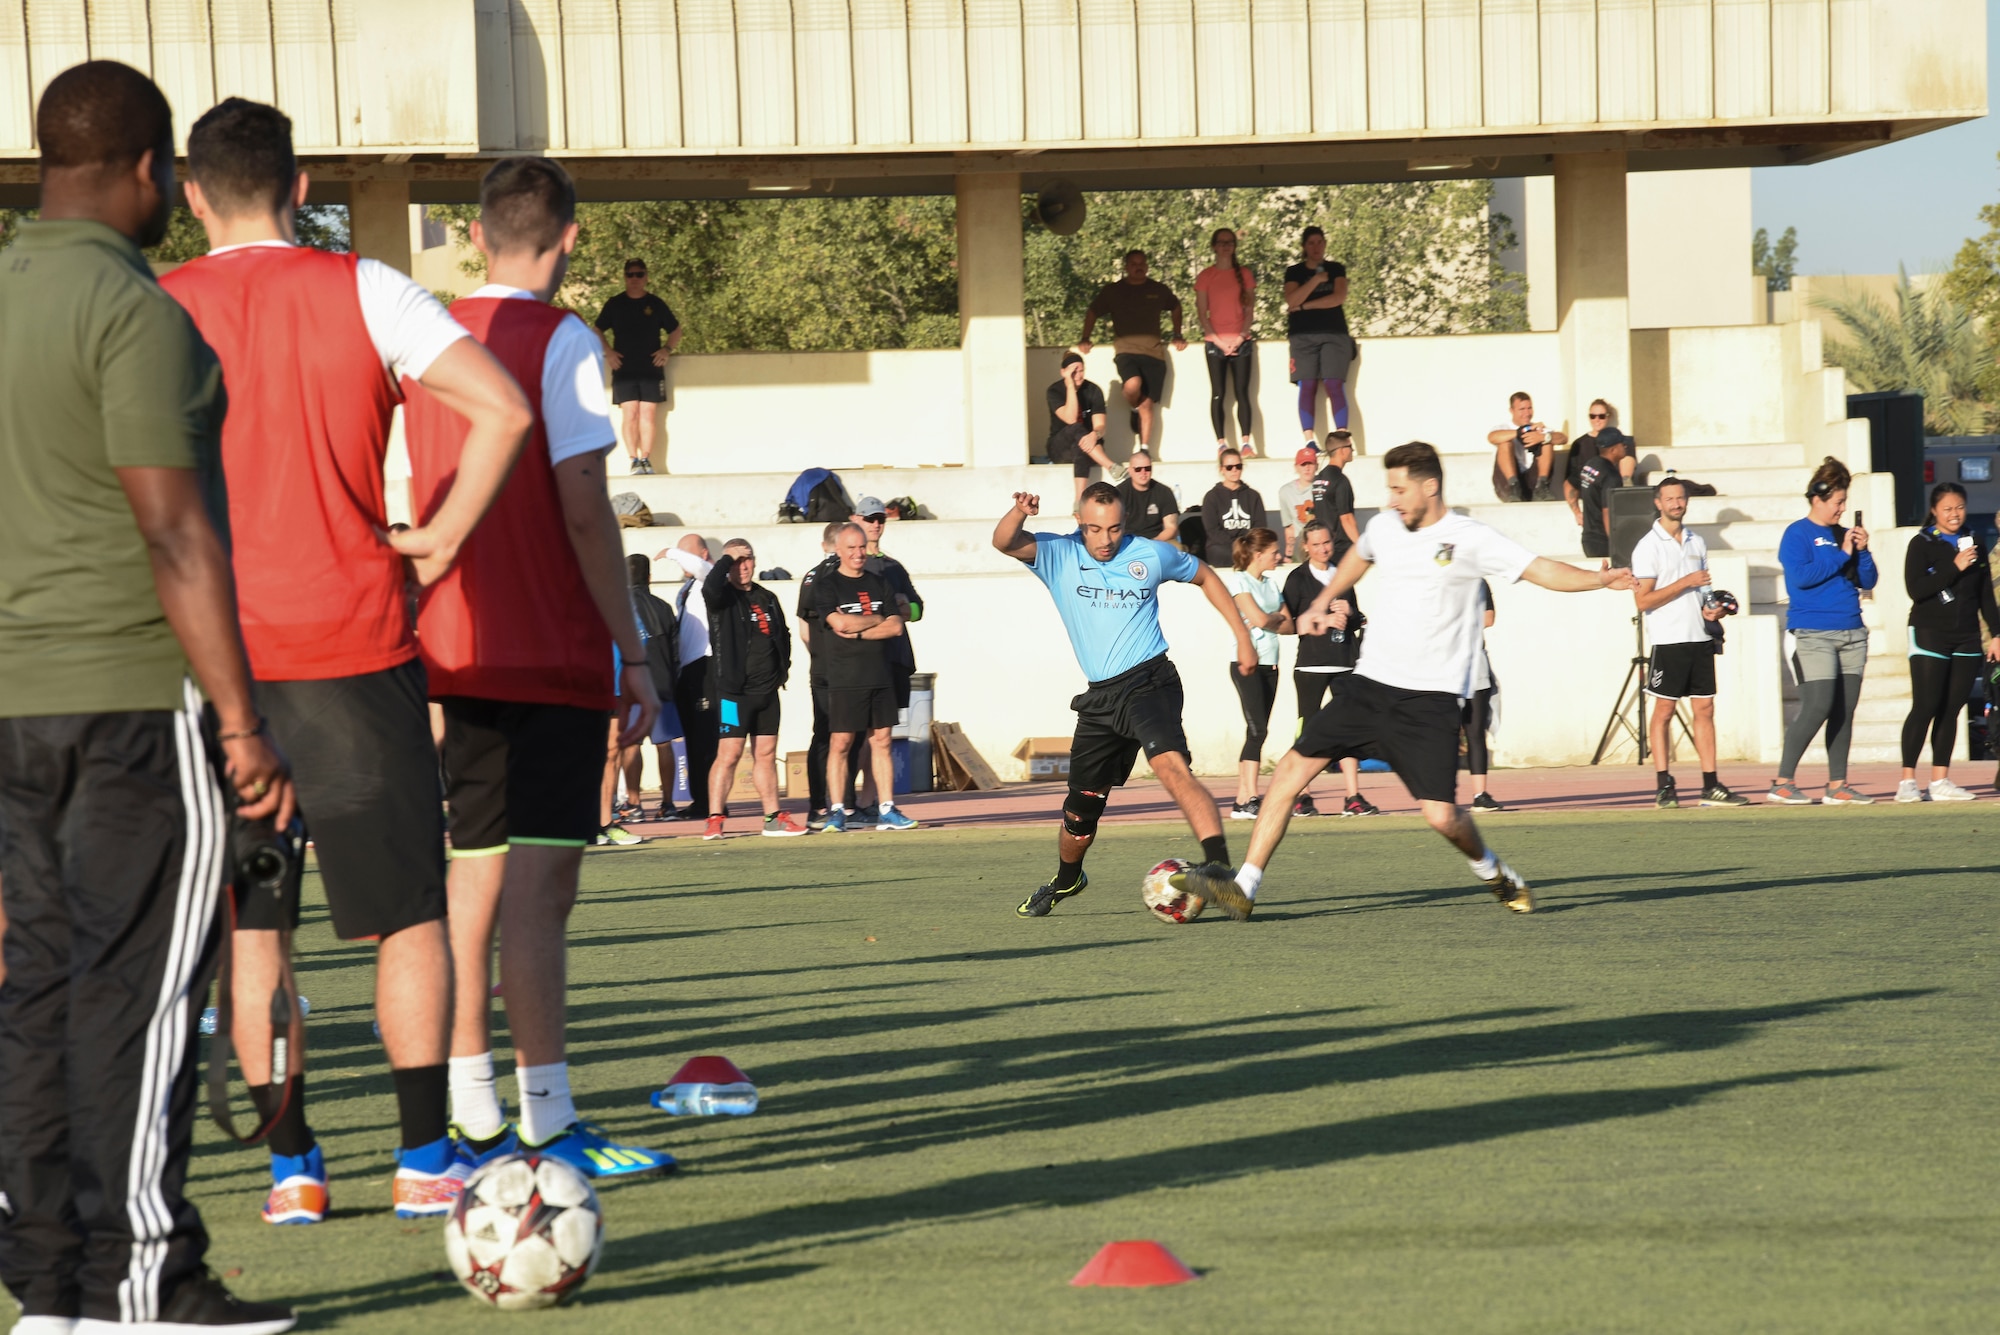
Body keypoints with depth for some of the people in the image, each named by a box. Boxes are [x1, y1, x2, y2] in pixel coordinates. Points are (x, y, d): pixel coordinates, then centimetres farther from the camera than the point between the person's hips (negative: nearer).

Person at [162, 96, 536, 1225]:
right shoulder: (363, 293, -2)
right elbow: (503, 409, -11)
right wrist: (443, 539, -3)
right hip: (354, 644, -1)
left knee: (252, 923, 8)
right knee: (409, 912, 6)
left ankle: (291, 1167, 6)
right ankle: (426, 1157, 1)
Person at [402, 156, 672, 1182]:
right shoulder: (560, 343, -9)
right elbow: (584, 511, -14)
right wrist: (634, 651, -10)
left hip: (456, 653, 7)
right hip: (552, 654, -7)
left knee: (475, 868, 11)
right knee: (540, 876, -10)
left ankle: (471, 1119, 13)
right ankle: (546, 1121, -14)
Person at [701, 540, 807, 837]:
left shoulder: (767, 598, 15)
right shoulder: (724, 597, -5)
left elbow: (783, 633, 27)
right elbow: (710, 588, -29)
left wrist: (784, 666, 15)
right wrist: (728, 557, -15)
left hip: (767, 690, 6)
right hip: (733, 691, -6)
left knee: (766, 755, 10)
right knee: (729, 754, -10)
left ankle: (774, 818, 15)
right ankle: (714, 821, -8)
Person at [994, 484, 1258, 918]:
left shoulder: (1151, 556, -1)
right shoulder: (1058, 555, 0)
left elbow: (1204, 577, 17)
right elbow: (1003, 542, -17)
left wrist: (1242, 636, 14)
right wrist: (1019, 513, -39)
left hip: (1149, 682, -4)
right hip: (1099, 696, 4)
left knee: (1171, 766, -30)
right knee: (1081, 806, 13)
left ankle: (1222, 869, -43)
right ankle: (1066, 880, 43)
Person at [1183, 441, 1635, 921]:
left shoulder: (1467, 539, -10)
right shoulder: (1384, 527, 8)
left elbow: (1542, 570, -16)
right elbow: (1359, 557, 33)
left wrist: (1598, 579, -31)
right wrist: (1322, 603, 31)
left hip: (1429, 697, -5)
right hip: (1370, 684, 5)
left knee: (1442, 817, -14)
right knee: (1292, 767, -3)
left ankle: (1494, 874, 19)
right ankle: (1245, 886, 1)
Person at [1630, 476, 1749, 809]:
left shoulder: (1697, 542, 15)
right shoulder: (1648, 547, -4)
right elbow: (1643, 600, -10)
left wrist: (1712, 609, 4)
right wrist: (1685, 583, -15)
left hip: (1700, 638, 6)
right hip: (1668, 640, -6)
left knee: (1705, 709, 4)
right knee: (1664, 711, -3)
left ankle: (1711, 786, 4)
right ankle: (1664, 786, 0)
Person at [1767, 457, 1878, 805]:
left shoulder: (1842, 535, 15)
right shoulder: (1798, 534, -2)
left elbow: (1867, 581, 16)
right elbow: (1801, 575, -17)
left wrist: (1862, 551, -1)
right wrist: (1841, 554, -11)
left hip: (1851, 633, 7)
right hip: (1813, 634, -7)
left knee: (1844, 711, 5)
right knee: (1817, 707, -14)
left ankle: (1837, 785, 9)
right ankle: (1783, 782, -9)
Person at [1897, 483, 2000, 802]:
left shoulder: (1973, 544, 14)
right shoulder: (1922, 544, -2)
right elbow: (1916, 589, -14)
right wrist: (1954, 567, -18)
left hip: (1966, 639, 5)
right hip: (1929, 635, -5)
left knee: (1951, 710, 2)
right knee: (1925, 708, -11)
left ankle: (1940, 780, 5)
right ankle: (1907, 780, -9)